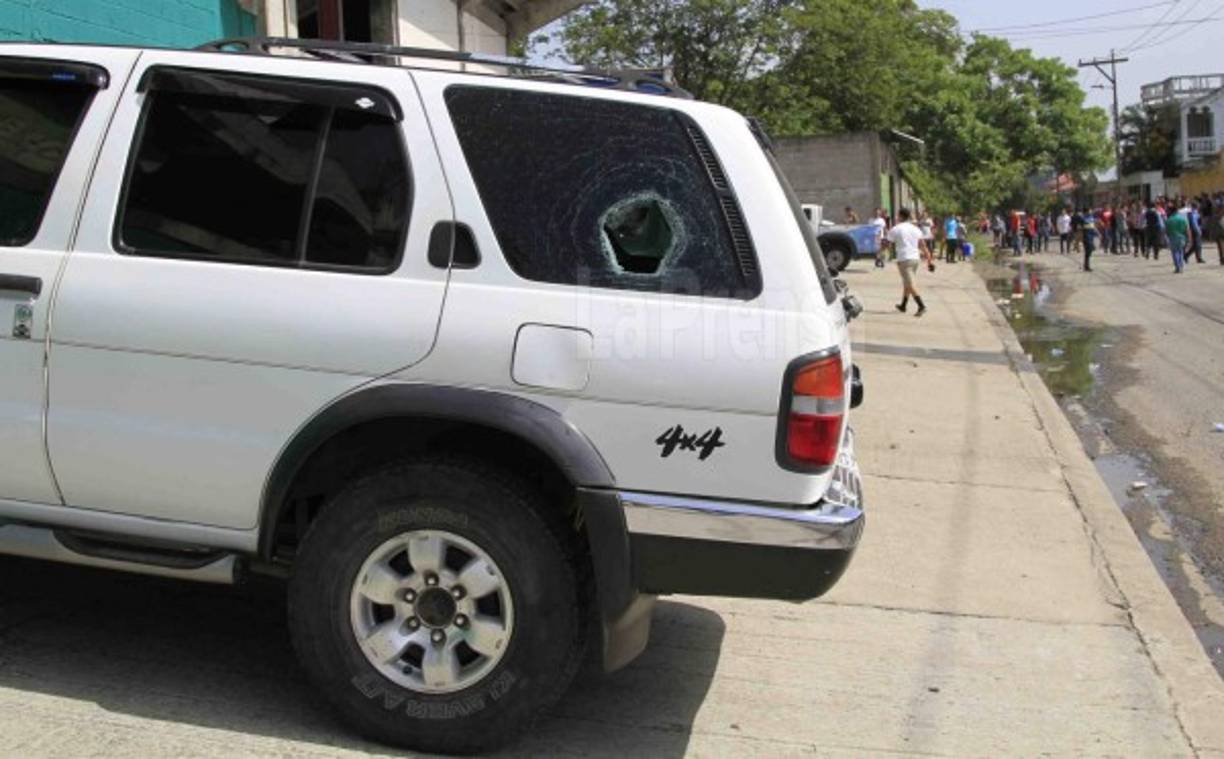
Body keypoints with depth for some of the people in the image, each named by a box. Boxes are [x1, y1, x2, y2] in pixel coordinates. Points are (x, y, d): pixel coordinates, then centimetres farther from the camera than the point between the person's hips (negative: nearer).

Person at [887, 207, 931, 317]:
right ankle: (903, 305, 32)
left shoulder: (895, 230, -5)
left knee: (910, 284, -8)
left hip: (904, 259, -6)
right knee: (906, 283, 21)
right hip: (915, 258, 6)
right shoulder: (916, 229, 9)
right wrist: (929, 260, 5)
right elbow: (923, 246, 4)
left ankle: (922, 306, -22)